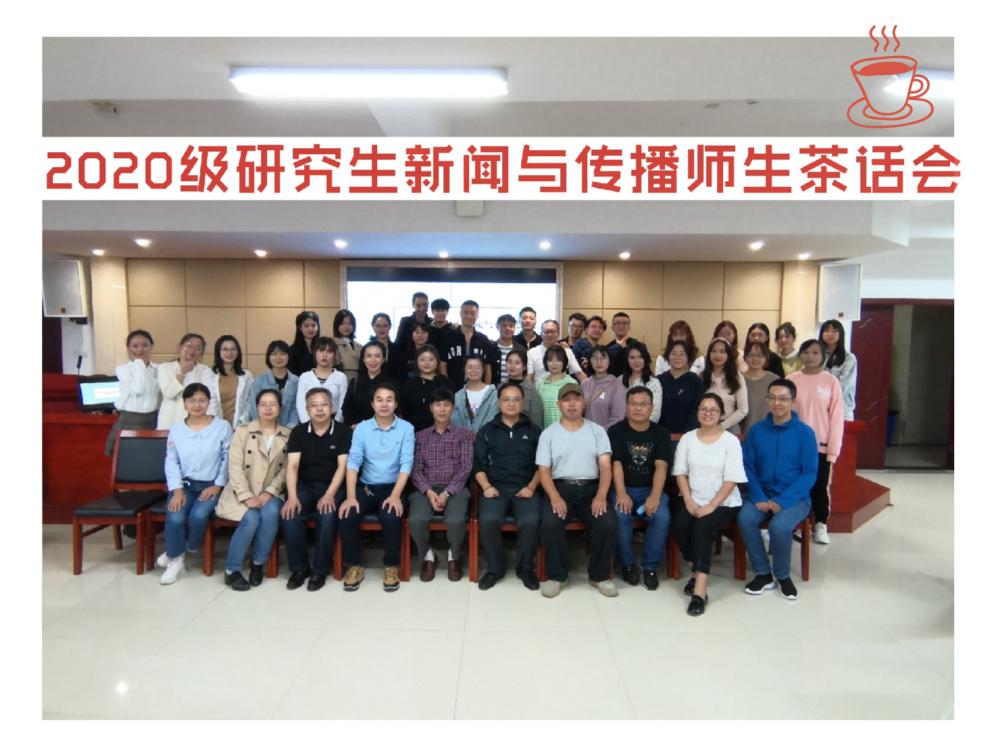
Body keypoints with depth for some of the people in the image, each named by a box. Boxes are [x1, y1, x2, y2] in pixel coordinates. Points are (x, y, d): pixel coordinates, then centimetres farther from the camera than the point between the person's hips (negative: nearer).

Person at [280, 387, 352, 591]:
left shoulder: (343, 431, -4)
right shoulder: (298, 431, 3)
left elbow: (342, 466, -10)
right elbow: (292, 465, -6)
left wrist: (329, 495, -22)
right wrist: (292, 496, -20)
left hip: (333, 486, -2)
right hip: (305, 485, 2)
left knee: (327, 516, -32)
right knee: (289, 515, -26)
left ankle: (320, 570, -12)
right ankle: (299, 568, -5)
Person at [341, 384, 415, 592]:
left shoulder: (406, 428, -1)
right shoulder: (362, 428, 3)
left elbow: (406, 463, -10)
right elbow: (353, 461, -7)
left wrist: (395, 495, -22)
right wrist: (351, 496, -19)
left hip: (392, 487, -2)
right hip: (365, 487, 2)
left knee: (391, 517, -31)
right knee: (346, 516, -24)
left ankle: (392, 566, -6)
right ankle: (354, 565, 0)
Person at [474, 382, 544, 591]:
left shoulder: (533, 430, 15)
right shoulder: (486, 431, 15)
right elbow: (478, 465, 9)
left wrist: (531, 487, -6)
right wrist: (486, 487, -8)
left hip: (525, 489, 0)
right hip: (495, 487, 0)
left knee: (530, 521, -30)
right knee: (488, 520, -30)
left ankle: (525, 567, -3)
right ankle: (495, 568, -5)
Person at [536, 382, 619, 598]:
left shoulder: (597, 431, 10)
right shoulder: (549, 433, 8)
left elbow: (605, 466, 1)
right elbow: (544, 471, 1)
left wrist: (601, 495, -17)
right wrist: (555, 497, -17)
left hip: (591, 488, 1)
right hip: (560, 487, -1)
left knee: (608, 524, -26)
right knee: (550, 523, -30)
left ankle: (599, 575, -1)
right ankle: (556, 576, -6)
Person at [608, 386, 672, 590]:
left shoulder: (661, 433, 5)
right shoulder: (616, 431, 2)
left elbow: (661, 467, -7)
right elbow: (616, 464, -9)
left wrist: (655, 496, -23)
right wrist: (621, 493, -24)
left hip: (650, 489, 1)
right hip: (623, 488, -1)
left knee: (662, 517, -28)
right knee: (620, 516, -31)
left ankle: (650, 566, -7)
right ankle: (627, 564, -6)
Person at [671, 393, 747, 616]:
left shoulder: (731, 441, -3)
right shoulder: (687, 439, 8)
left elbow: (731, 480, -9)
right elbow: (680, 473, 4)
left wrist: (711, 506, -19)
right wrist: (689, 502, -10)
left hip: (724, 503, -3)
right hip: (692, 500, 3)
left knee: (701, 527, -30)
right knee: (679, 526, -26)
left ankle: (700, 591, -28)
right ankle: (696, 572, -4)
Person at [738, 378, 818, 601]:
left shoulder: (805, 432, -6)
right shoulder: (757, 430, 2)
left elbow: (809, 474, -8)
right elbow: (747, 466, 1)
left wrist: (782, 501, -18)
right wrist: (759, 497, -13)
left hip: (794, 497, -2)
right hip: (762, 493, 3)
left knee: (779, 526, -31)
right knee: (745, 519, -27)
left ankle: (783, 576, -1)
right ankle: (763, 574, -5)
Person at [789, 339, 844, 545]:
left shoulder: (831, 381, -3)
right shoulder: (791, 380, 0)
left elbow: (836, 417, -4)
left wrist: (833, 449, -7)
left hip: (821, 445, -1)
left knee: (820, 486, 9)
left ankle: (821, 525, 24)